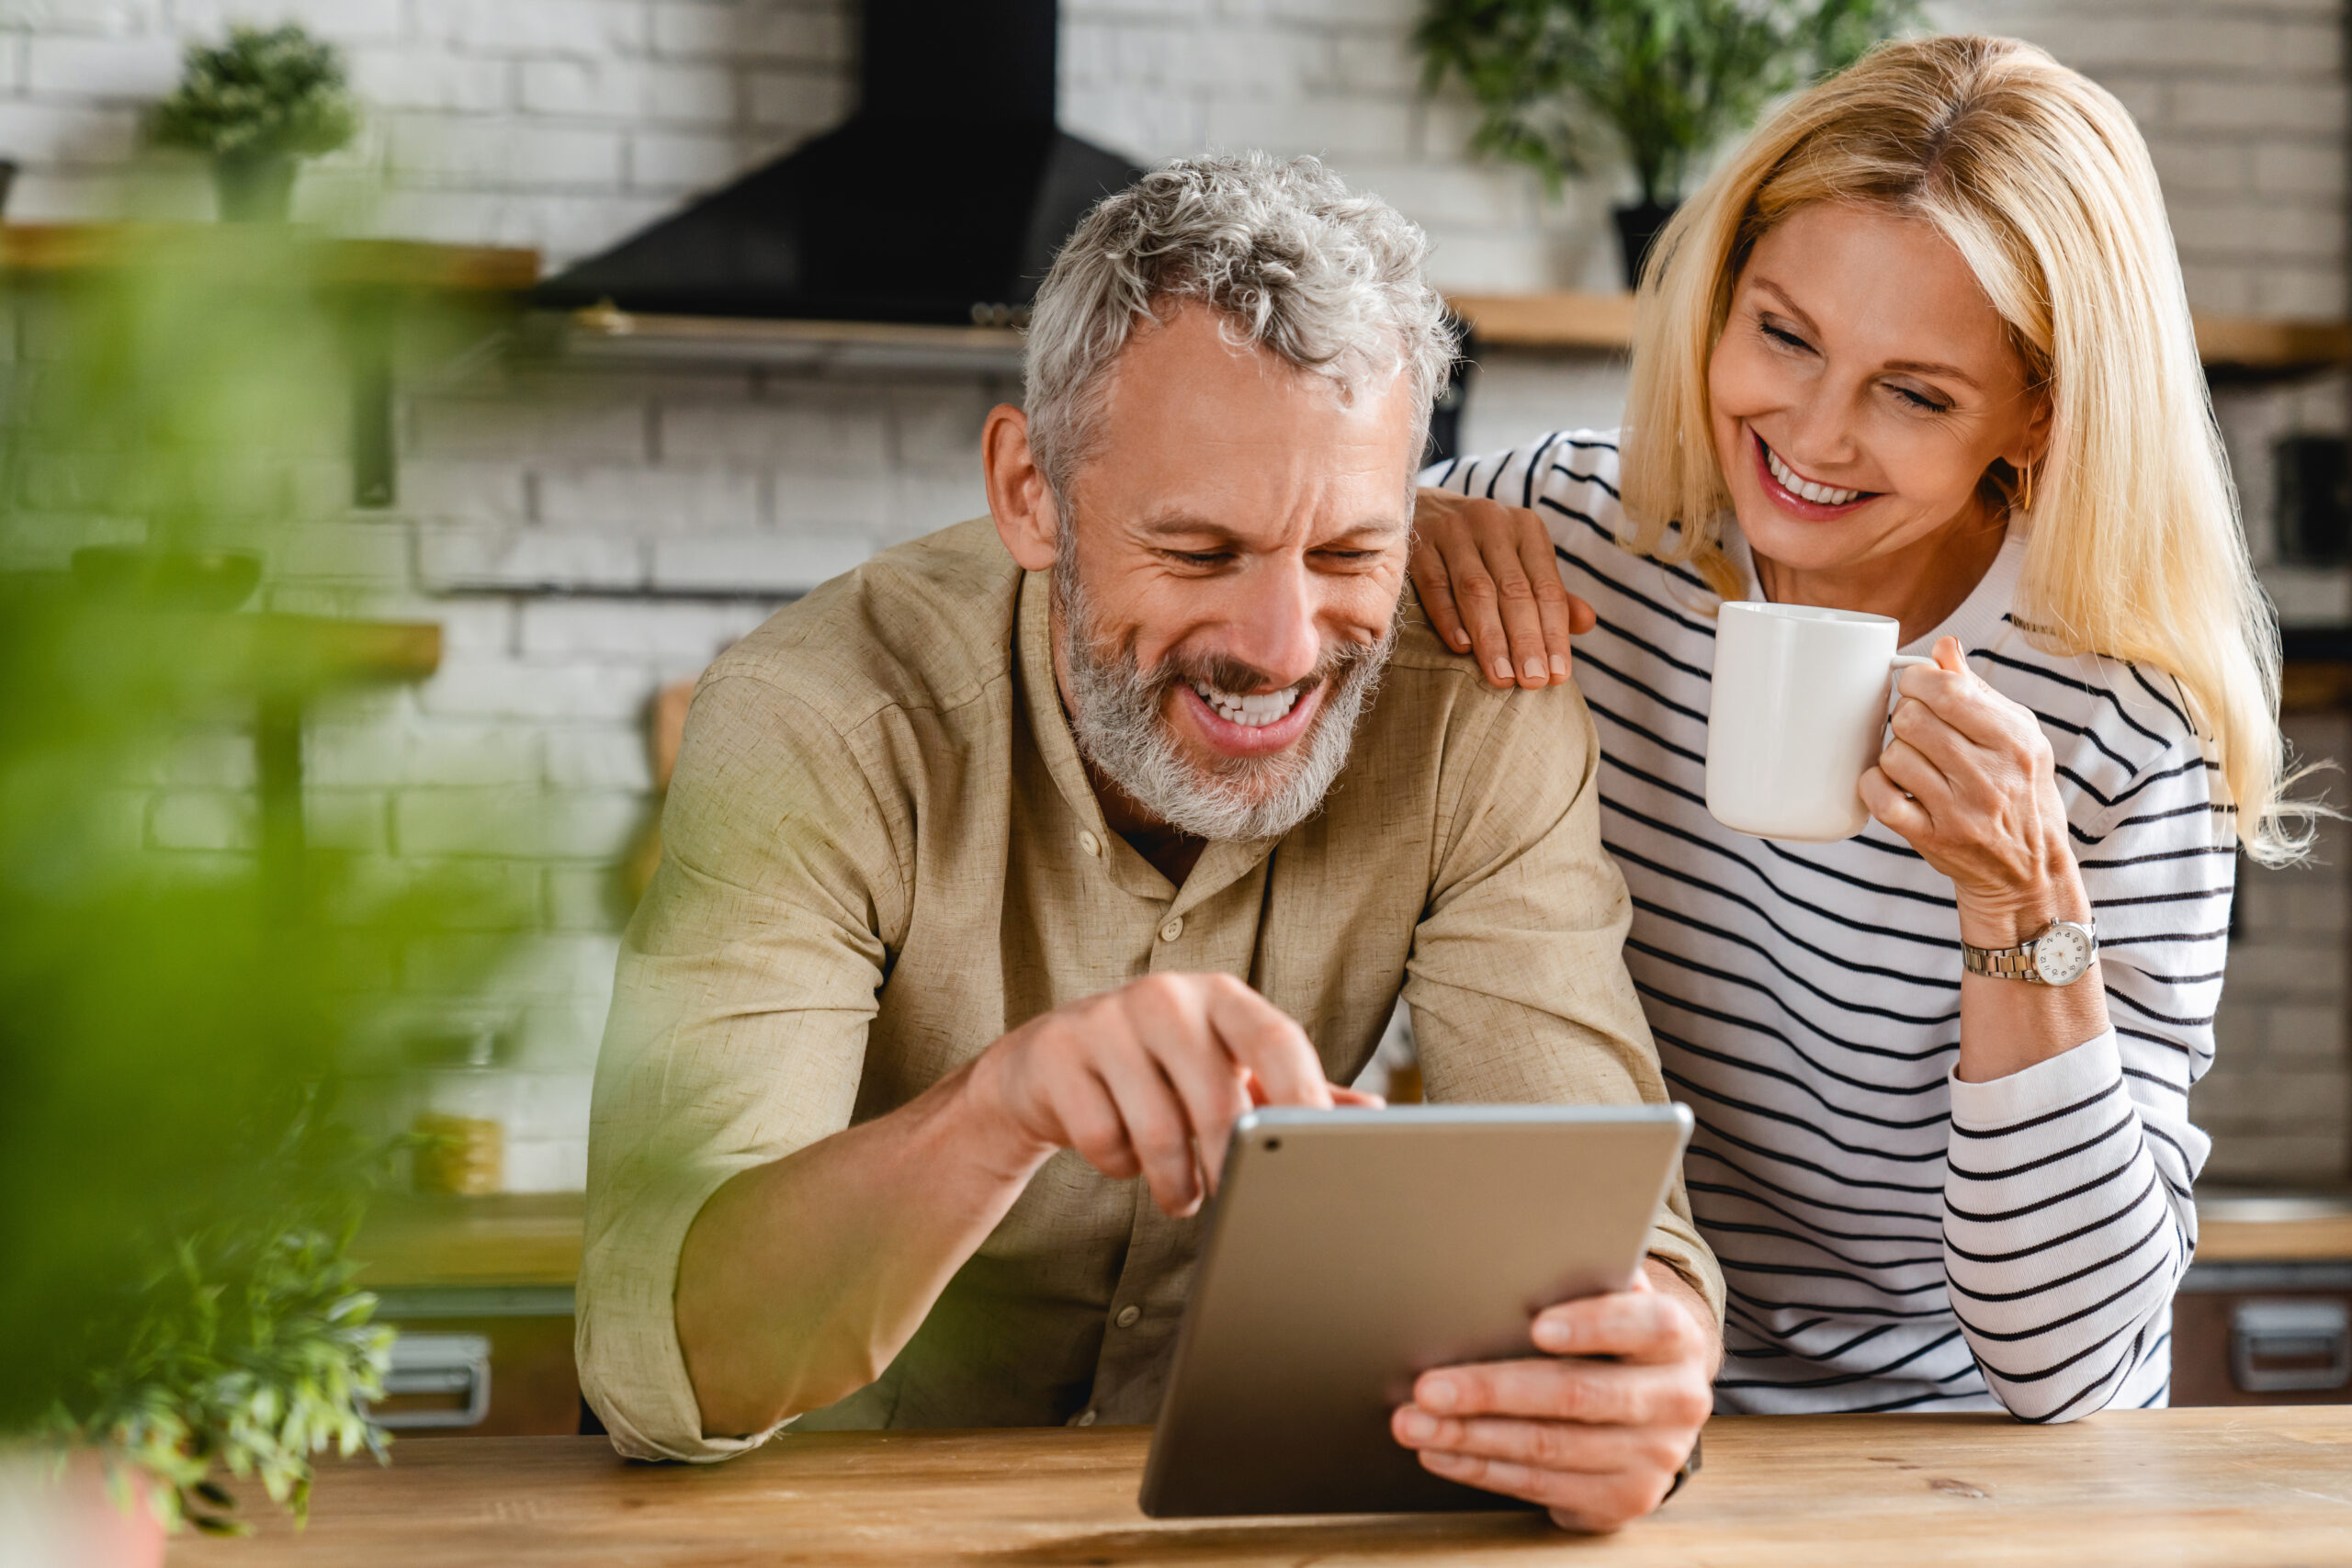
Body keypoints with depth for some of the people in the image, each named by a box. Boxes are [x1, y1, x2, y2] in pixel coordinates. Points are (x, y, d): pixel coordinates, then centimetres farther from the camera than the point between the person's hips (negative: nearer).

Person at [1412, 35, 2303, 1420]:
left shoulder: (2128, 738, -14)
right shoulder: (1576, 527, -5)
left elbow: (2064, 1363, -16)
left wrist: (2023, 907, -27)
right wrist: (1403, 532, -7)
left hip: (1939, 1469, -1)